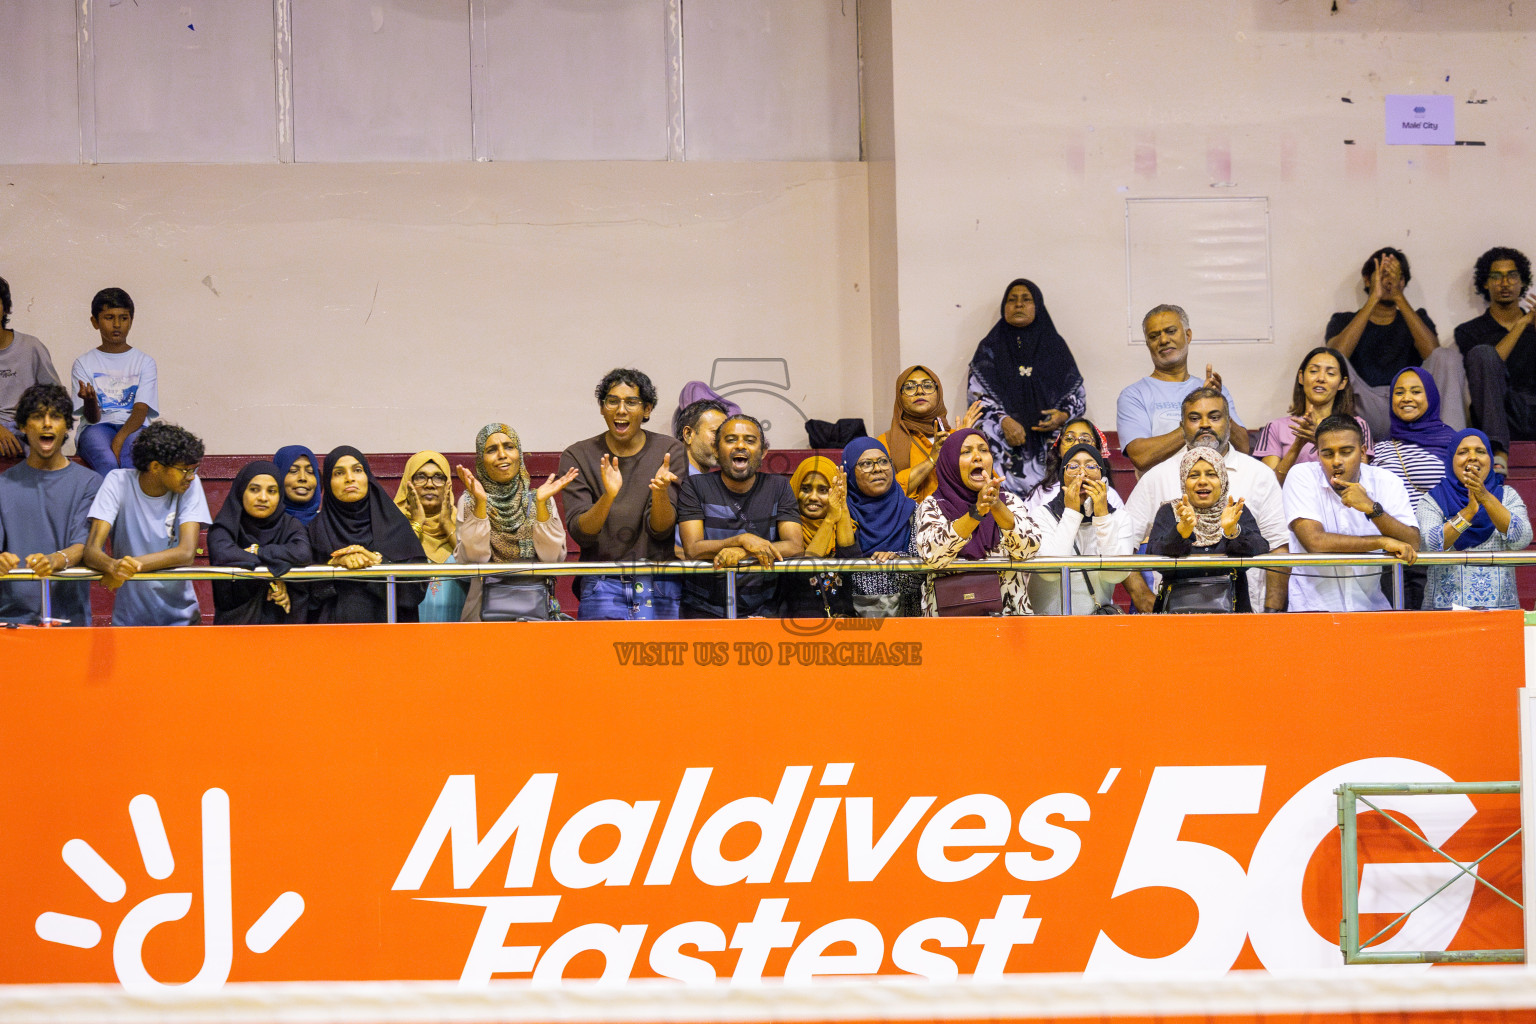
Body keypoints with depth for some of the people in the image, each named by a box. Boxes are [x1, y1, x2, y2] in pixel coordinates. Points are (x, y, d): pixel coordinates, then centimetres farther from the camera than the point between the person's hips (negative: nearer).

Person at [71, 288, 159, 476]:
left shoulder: (144, 363, 13)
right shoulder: (84, 364, 12)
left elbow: (141, 411, -1)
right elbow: (92, 418, 2)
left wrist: (119, 440, -21)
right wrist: (89, 400, -24)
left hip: (132, 428, 0)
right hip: (98, 427, 0)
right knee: (107, 462, -36)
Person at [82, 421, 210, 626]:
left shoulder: (190, 485, -1)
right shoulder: (118, 483, -4)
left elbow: (186, 553, -12)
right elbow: (91, 552, -13)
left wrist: (133, 564, -27)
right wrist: (114, 566, -36)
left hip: (179, 617, 1)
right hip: (129, 619, -1)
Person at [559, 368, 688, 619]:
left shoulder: (670, 451, 3)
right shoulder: (577, 456, 3)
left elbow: (661, 530, -4)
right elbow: (580, 533, -8)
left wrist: (660, 493, -26)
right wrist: (608, 497, -27)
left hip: (659, 588, 0)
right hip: (601, 587, 0)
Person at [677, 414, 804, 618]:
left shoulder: (779, 487, 10)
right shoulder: (695, 487, 5)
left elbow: (796, 546, -2)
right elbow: (693, 549, -6)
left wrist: (741, 553, -18)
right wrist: (743, 540, -23)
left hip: (763, 609, 1)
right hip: (705, 609, -1)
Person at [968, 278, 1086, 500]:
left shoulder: (1055, 345, 17)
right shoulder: (990, 348, 14)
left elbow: (1078, 393, 15)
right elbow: (977, 395, 5)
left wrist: (1063, 415, -7)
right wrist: (1003, 421, -12)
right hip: (1006, 446, -1)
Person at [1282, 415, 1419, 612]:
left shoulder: (1387, 483, 3)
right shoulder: (1301, 477, -5)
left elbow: (1412, 546, -8)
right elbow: (1313, 541, -17)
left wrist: (1372, 508, -22)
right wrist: (1383, 542, -14)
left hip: (1370, 605, 3)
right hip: (1313, 606, -3)